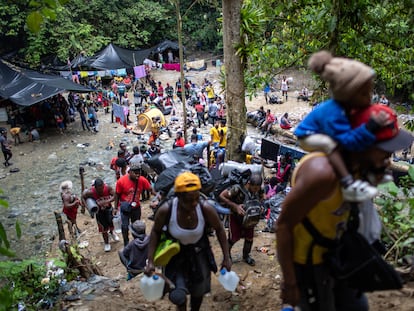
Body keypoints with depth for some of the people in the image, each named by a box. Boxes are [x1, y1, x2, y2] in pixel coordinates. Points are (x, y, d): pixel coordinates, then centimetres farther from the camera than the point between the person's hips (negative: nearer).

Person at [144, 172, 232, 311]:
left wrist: (226, 258, -5)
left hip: (199, 252, 2)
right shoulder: (165, 210, -30)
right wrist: (150, 261, -13)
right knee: (178, 296, -13)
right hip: (176, 253, -1)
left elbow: (219, 229, -9)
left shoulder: (206, 209, -27)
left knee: (198, 291, 16)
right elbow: (156, 232, -10)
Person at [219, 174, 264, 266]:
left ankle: (246, 256, 36)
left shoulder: (259, 190, -18)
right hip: (236, 216, -4)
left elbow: (260, 199, 4)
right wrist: (236, 206, -33)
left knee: (249, 238, 9)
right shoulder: (237, 188, -35)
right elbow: (221, 196, -28)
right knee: (233, 238, 4)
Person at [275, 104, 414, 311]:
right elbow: (283, 225, -28)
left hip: (331, 252, 9)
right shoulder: (323, 172, -34)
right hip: (305, 259, -8)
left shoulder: (352, 162, -8)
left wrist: (375, 177, -9)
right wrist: (290, 282, -20)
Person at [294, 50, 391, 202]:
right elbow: (349, 141, -45)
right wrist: (371, 126, -52)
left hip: (321, 133, 10)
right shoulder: (333, 113, -40)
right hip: (308, 136, -10)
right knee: (330, 143, -39)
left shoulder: (344, 105, -15)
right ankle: (348, 184, -37)